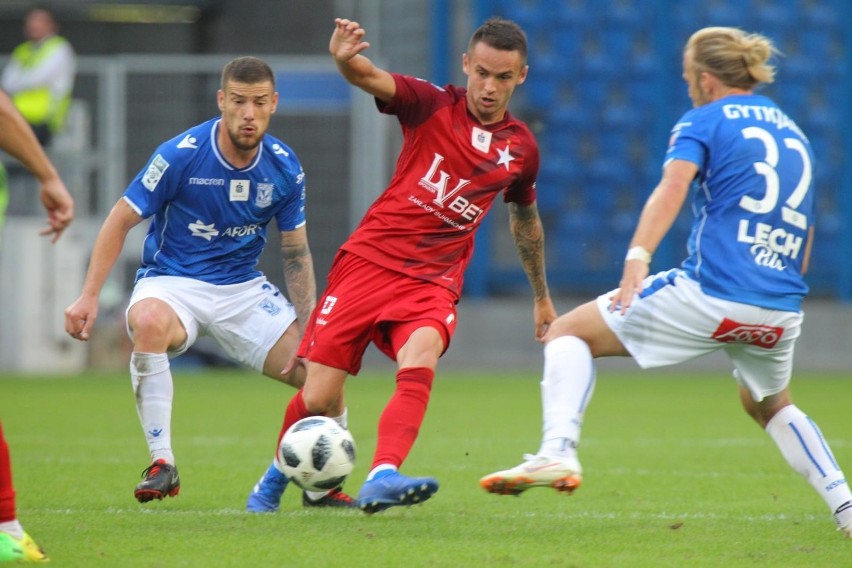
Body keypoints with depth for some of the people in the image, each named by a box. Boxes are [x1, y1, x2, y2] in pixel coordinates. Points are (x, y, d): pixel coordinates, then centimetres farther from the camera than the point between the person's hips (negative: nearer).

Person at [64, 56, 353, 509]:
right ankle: (161, 463, -30)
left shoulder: (285, 168, -4)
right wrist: (89, 296, -17)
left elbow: (296, 254, 6)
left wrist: (308, 332, -1)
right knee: (148, 321, -40)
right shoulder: (180, 155, -16)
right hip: (172, 282, -4)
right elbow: (120, 221, -9)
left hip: (244, 289, 4)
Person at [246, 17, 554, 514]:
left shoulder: (521, 148, 8)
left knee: (419, 363, -32)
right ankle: (277, 477, 25)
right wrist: (345, 59, -47)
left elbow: (526, 221, 27)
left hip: (434, 281, 1)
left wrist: (542, 296, 37)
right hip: (370, 261, -1)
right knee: (318, 400, -4)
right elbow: (370, 79, -22)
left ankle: (382, 478, -47)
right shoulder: (434, 105, -3)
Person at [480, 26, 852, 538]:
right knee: (770, 406, 34)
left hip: (711, 293, -6)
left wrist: (638, 257, -31)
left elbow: (673, 185, -17)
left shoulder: (704, 121, 3)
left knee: (569, 333, 5)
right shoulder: (794, 132, 22)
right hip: (782, 312, 6)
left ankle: (558, 453, -15)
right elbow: (804, 232, 26)